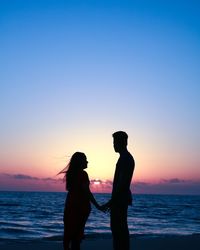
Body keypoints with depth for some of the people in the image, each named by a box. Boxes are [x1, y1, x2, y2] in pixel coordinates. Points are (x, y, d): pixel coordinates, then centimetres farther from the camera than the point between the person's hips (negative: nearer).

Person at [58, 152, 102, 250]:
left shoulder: (70, 173, 7)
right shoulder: (83, 174, -13)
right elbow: (87, 192, -16)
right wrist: (97, 205, -13)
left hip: (70, 204, 6)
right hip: (81, 205, -6)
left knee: (69, 230, 11)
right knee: (78, 230, 1)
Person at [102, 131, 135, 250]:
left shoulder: (125, 158, -15)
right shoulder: (127, 157, 17)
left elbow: (121, 182, -21)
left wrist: (111, 201, -19)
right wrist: (113, 201, 22)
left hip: (119, 200, -10)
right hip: (121, 199, 10)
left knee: (119, 230, -9)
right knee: (121, 229, 13)